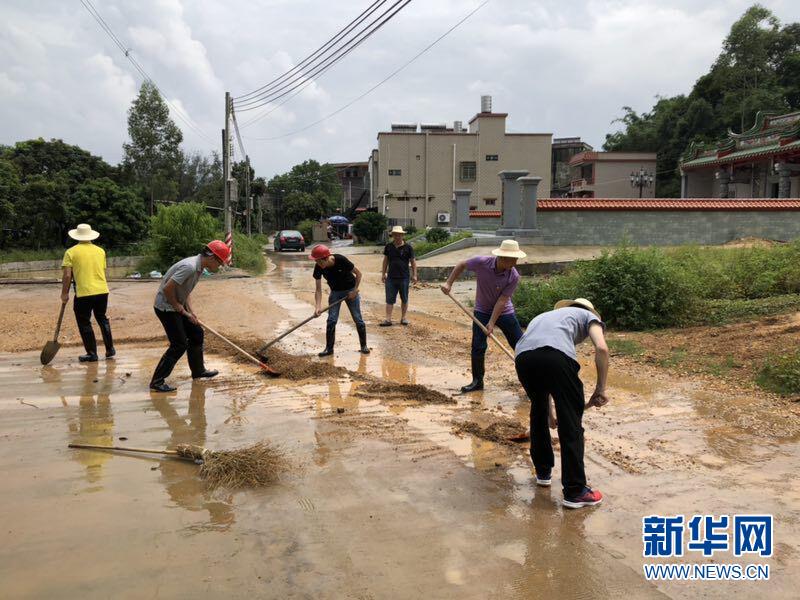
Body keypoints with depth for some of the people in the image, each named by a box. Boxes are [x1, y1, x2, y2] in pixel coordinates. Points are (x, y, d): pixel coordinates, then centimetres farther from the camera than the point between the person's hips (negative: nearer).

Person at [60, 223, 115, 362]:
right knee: (102, 318, 20)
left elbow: (67, 275, -8)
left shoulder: (71, 252, -4)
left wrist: (64, 293, 1)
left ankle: (92, 354, 11)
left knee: (84, 323, 8)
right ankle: (110, 349, 23)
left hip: (83, 293, -4)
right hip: (102, 291, 5)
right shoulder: (100, 251, 8)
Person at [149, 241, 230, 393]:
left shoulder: (199, 267, 4)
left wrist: (190, 312, 5)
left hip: (176, 306, 10)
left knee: (196, 333, 16)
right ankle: (157, 382, -1)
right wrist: (180, 309, -15)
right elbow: (167, 289, -27)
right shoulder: (189, 267, -27)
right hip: (166, 307, -10)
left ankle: (198, 370, 32)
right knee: (179, 345, -8)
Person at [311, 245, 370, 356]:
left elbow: (358, 273, -17)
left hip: (350, 290, -3)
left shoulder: (341, 260, -30)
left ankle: (364, 345, 16)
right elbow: (318, 289, -16)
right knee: (331, 320, -4)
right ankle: (329, 348, 7)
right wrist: (318, 307, -27)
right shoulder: (319, 268, -20)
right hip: (335, 292, 3)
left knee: (358, 319, 1)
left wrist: (355, 291, -17)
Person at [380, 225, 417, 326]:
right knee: (389, 300, 0)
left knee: (404, 299, 9)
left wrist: (414, 275, -2)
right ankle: (388, 319, 1)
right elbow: (385, 260, 13)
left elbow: (413, 261, 1)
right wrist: (383, 273, 12)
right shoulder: (388, 247, 4)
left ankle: (403, 318, 21)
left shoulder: (408, 247, -3)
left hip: (404, 278, -1)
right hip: (391, 278, 2)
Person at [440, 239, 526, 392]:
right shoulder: (482, 262, -22)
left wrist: (492, 323, -26)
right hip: (482, 311, 1)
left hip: (504, 312, 0)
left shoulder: (514, 277, -23)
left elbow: (502, 300, -24)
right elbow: (462, 265, -4)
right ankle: (477, 381, 12)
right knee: (478, 347, -4)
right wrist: (448, 283, -8)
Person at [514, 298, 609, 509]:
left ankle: (543, 471, 41)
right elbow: (601, 348, 7)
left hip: (523, 357, 5)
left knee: (538, 410, 30)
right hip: (556, 355, -5)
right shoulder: (588, 316, 31)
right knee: (571, 424, 8)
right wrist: (600, 389, 14)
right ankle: (575, 491, 14)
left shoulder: (545, 315, 45)